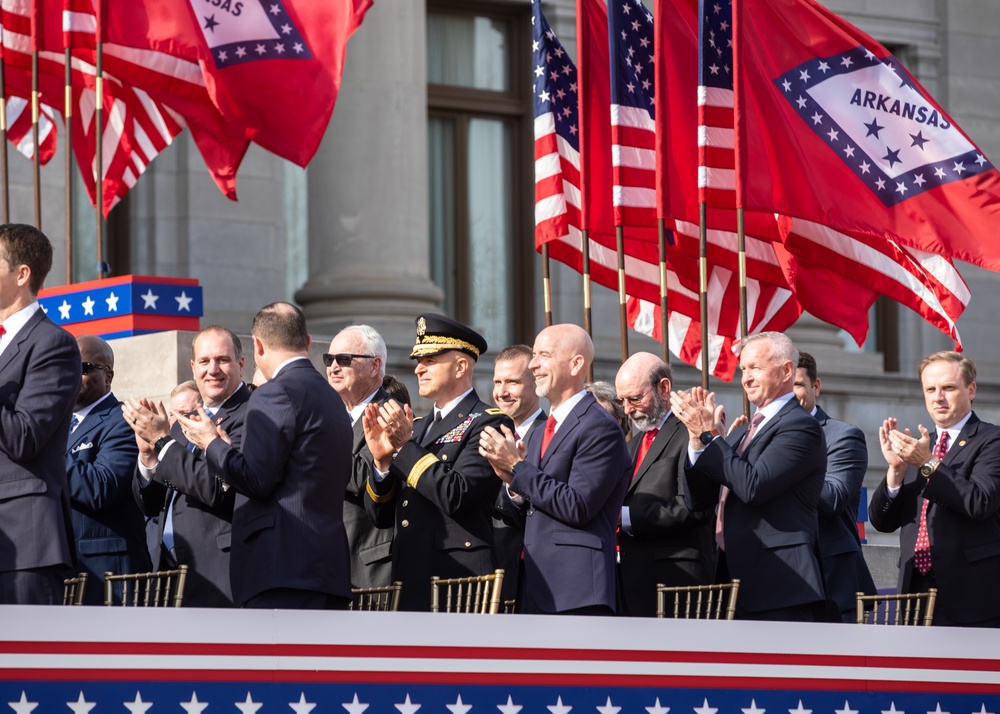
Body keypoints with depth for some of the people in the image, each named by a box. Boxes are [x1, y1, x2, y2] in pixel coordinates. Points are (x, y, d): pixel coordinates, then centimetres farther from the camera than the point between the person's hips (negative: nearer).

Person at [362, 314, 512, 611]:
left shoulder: (488, 423, -2)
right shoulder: (417, 428, 22)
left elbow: (456, 497, -17)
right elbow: (381, 516, 18)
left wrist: (406, 447, -12)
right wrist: (382, 460, 0)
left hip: (456, 579, -7)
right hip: (409, 583, 8)